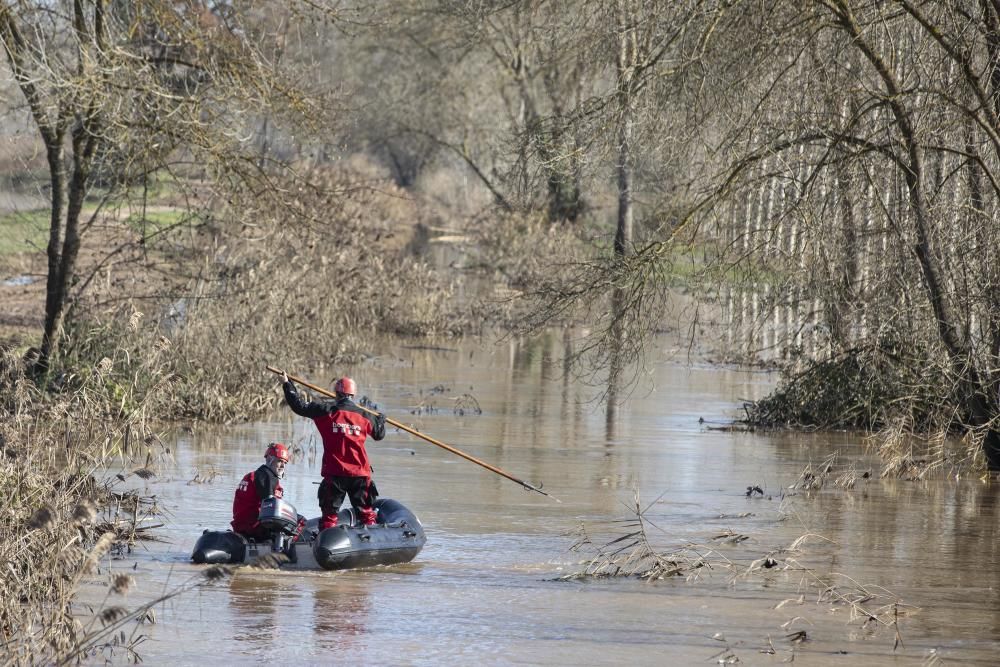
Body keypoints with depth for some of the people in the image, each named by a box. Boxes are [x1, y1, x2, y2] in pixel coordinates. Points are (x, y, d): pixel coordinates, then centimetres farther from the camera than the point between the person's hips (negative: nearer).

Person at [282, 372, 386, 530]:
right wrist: (381, 419, 43)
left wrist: (288, 384, 13)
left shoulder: (326, 410, -5)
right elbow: (379, 434, 21)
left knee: (329, 512, 4)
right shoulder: (365, 416, 3)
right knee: (366, 512, 10)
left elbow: (300, 406, 0)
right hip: (360, 473, 2)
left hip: (334, 473, -2)